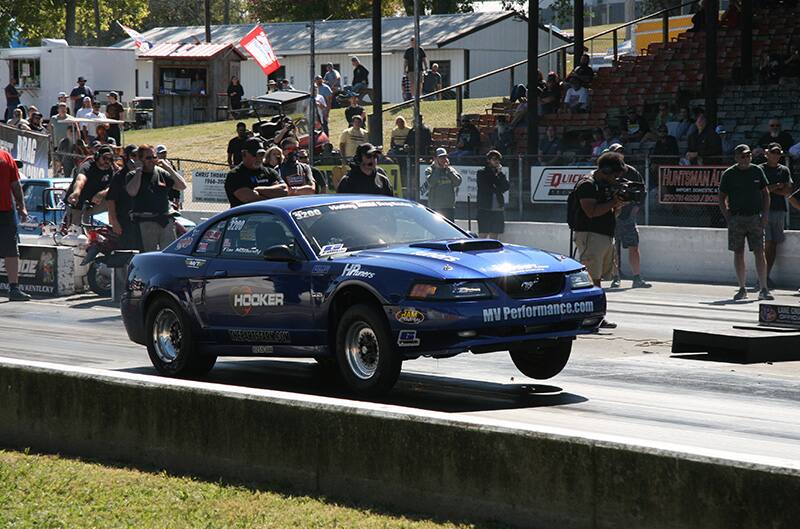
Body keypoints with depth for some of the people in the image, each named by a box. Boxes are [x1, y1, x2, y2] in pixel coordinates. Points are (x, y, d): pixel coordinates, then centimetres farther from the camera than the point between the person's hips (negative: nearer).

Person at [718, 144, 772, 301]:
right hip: (736, 218, 0)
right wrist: (728, 217, -5)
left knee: (759, 253, -6)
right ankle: (742, 289, 12)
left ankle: (763, 289, -5)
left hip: (755, 217, 1)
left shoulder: (757, 171, 6)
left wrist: (765, 214, 2)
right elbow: (722, 198, 5)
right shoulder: (729, 174, 1)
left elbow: (765, 193, 13)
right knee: (738, 253, 3)